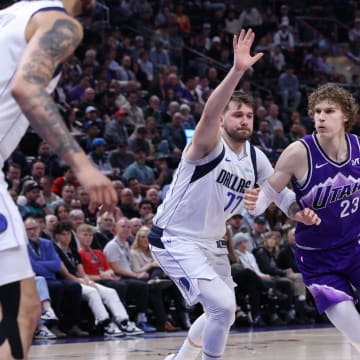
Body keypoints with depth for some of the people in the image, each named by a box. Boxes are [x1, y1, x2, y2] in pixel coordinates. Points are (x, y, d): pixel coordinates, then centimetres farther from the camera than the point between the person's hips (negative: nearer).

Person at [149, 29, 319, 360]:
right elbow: (209, 113, -42)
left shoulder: (256, 159, 2)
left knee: (224, 314, 22)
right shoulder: (209, 145, -20)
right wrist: (237, 71, -55)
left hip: (211, 242, 9)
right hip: (175, 239, -9)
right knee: (223, 306, -23)